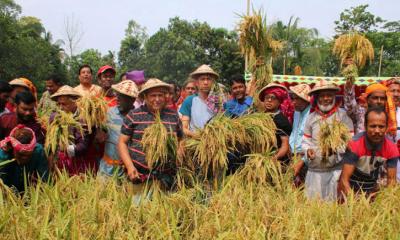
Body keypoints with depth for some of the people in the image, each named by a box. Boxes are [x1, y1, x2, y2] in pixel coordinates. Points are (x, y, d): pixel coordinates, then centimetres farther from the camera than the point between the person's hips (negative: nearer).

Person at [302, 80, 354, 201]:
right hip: (314, 170, 3)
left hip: (336, 169, -3)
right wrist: (308, 150, -7)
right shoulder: (311, 117, 10)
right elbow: (305, 141, 14)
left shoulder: (342, 115, 0)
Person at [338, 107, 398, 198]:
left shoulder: (392, 149, -16)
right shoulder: (354, 145, -28)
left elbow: (392, 179, -10)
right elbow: (344, 180, -29)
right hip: (351, 188, -3)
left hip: (372, 188, 3)